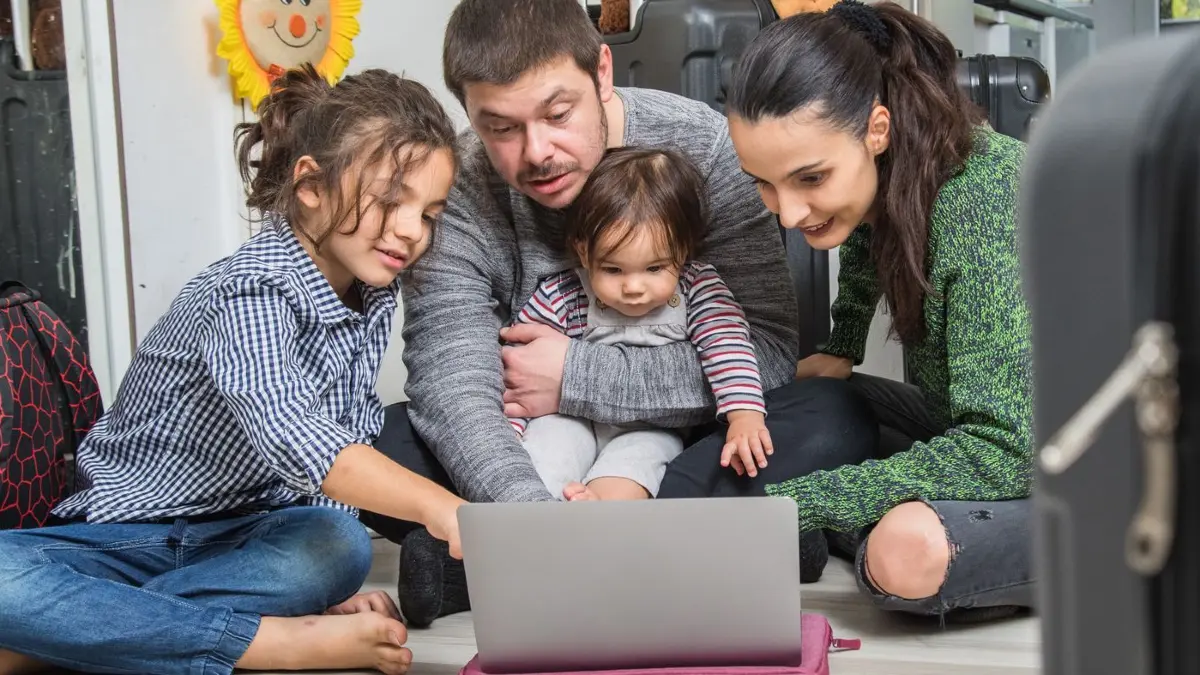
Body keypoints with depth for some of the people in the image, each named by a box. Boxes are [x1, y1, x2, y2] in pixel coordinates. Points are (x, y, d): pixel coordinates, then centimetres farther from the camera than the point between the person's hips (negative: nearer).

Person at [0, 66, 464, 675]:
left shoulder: (374, 295, 2)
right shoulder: (252, 291, -23)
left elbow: (350, 440, 5)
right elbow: (287, 435, -43)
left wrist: (322, 581, -10)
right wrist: (436, 506, -56)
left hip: (249, 532, 5)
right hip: (128, 528, -5)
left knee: (339, 546, -30)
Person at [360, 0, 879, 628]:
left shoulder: (702, 147, -16)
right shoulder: (456, 191, -15)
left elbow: (767, 348, -20)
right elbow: (451, 385, -25)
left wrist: (577, 379, -23)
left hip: (682, 444, 0)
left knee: (835, 423, -30)